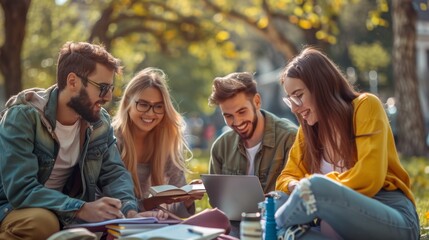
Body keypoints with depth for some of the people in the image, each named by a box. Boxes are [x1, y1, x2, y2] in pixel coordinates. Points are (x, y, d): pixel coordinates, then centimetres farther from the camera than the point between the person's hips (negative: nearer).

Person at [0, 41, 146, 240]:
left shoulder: (100, 122, -3)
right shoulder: (23, 116, -23)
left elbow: (114, 173, -1)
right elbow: (21, 189, -31)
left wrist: (129, 210, -23)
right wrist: (82, 209, -41)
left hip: (63, 212, 5)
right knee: (42, 221, -36)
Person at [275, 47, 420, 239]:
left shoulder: (366, 106, -4)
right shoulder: (308, 128, 15)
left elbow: (368, 179, -15)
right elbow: (286, 178, 14)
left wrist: (311, 186, -9)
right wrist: (296, 187, -9)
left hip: (395, 220, -5)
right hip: (346, 220, 6)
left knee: (313, 187, -33)